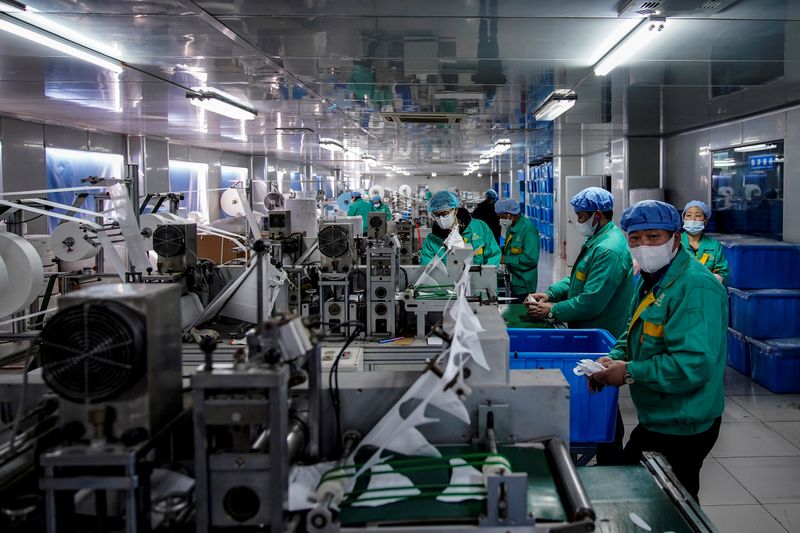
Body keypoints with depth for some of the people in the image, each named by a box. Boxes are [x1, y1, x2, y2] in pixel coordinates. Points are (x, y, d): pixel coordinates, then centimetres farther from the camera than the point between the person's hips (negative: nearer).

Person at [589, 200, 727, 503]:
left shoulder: (696, 286, -24)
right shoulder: (652, 279, 8)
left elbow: (694, 364, -32)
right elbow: (636, 333, 20)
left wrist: (630, 372, -23)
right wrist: (615, 357, -1)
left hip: (681, 428, -9)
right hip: (655, 420, 10)